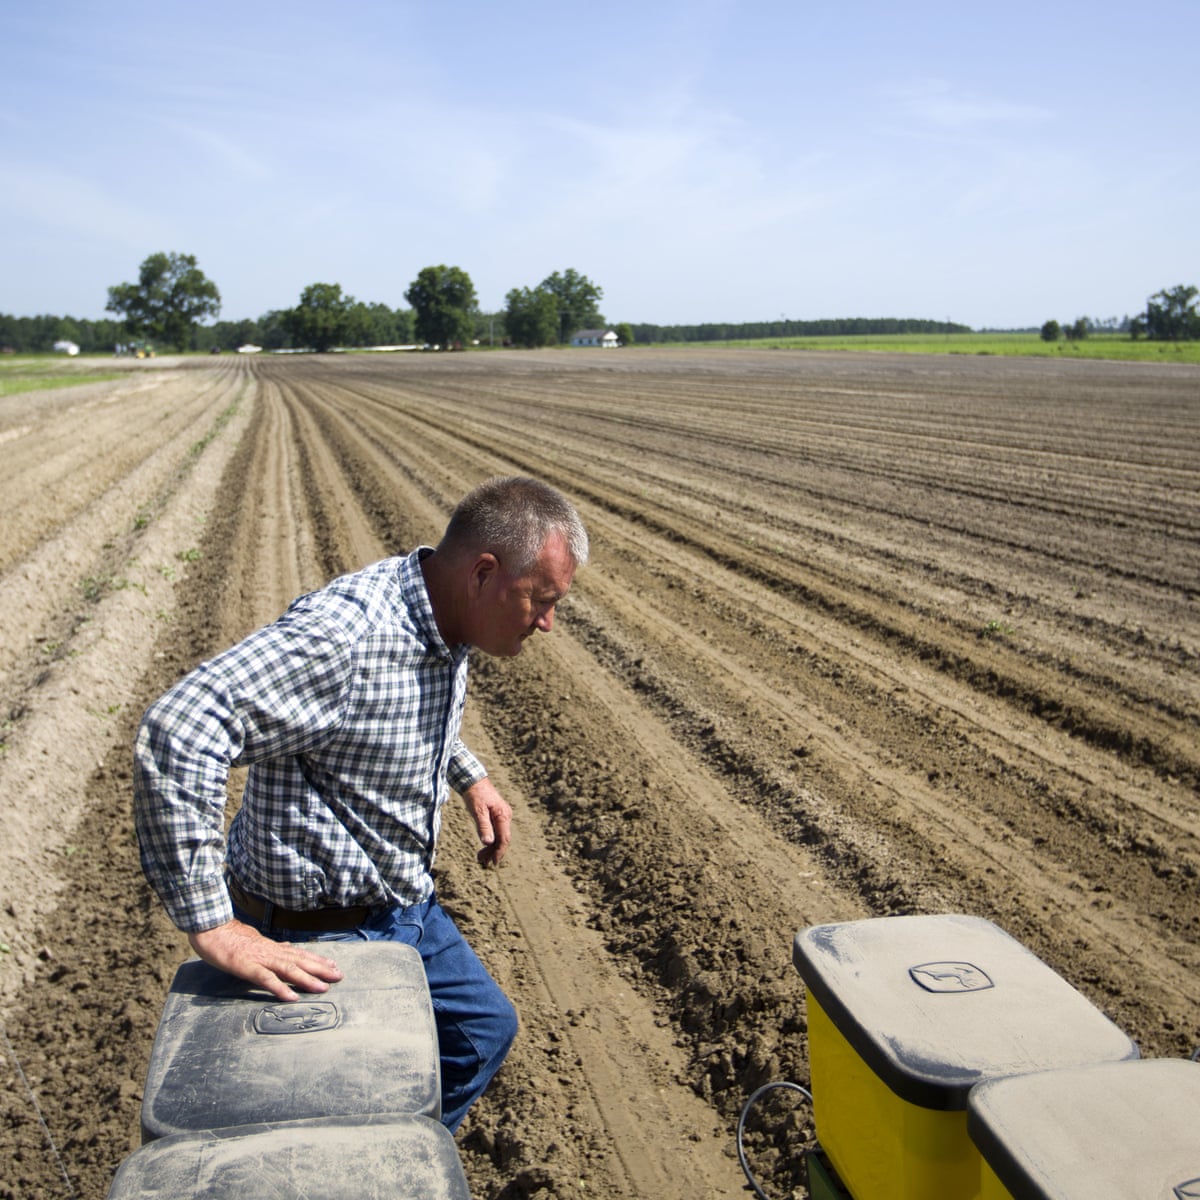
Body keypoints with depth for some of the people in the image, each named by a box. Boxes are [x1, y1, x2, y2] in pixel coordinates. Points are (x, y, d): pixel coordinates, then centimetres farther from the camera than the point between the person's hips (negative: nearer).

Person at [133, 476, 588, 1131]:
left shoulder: (440, 624, -3)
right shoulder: (342, 633, -33)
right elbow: (176, 732, -40)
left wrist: (468, 775, 13)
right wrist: (212, 927, -37)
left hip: (405, 907, 9)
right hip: (322, 939, -9)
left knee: (485, 1030, 24)